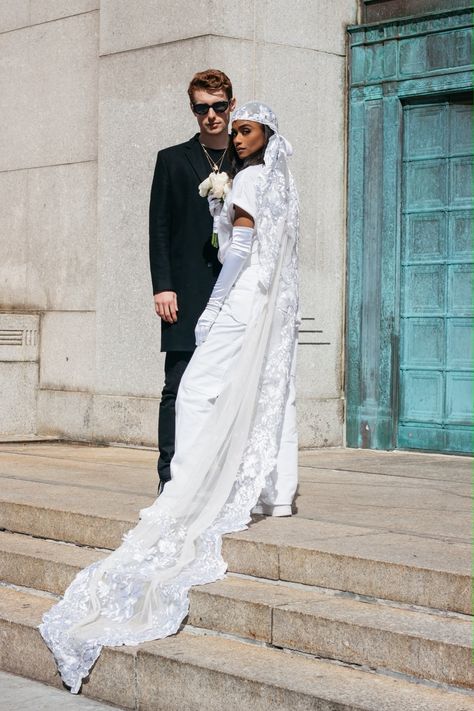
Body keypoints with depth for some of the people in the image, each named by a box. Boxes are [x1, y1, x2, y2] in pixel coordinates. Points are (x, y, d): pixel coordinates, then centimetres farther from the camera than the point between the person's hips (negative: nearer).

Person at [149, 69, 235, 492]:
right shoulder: (173, 161, 10)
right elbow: (159, 230, 4)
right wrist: (163, 286, -6)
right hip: (188, 297, -2)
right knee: (179, 389, -5)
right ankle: (171, 480, -4)